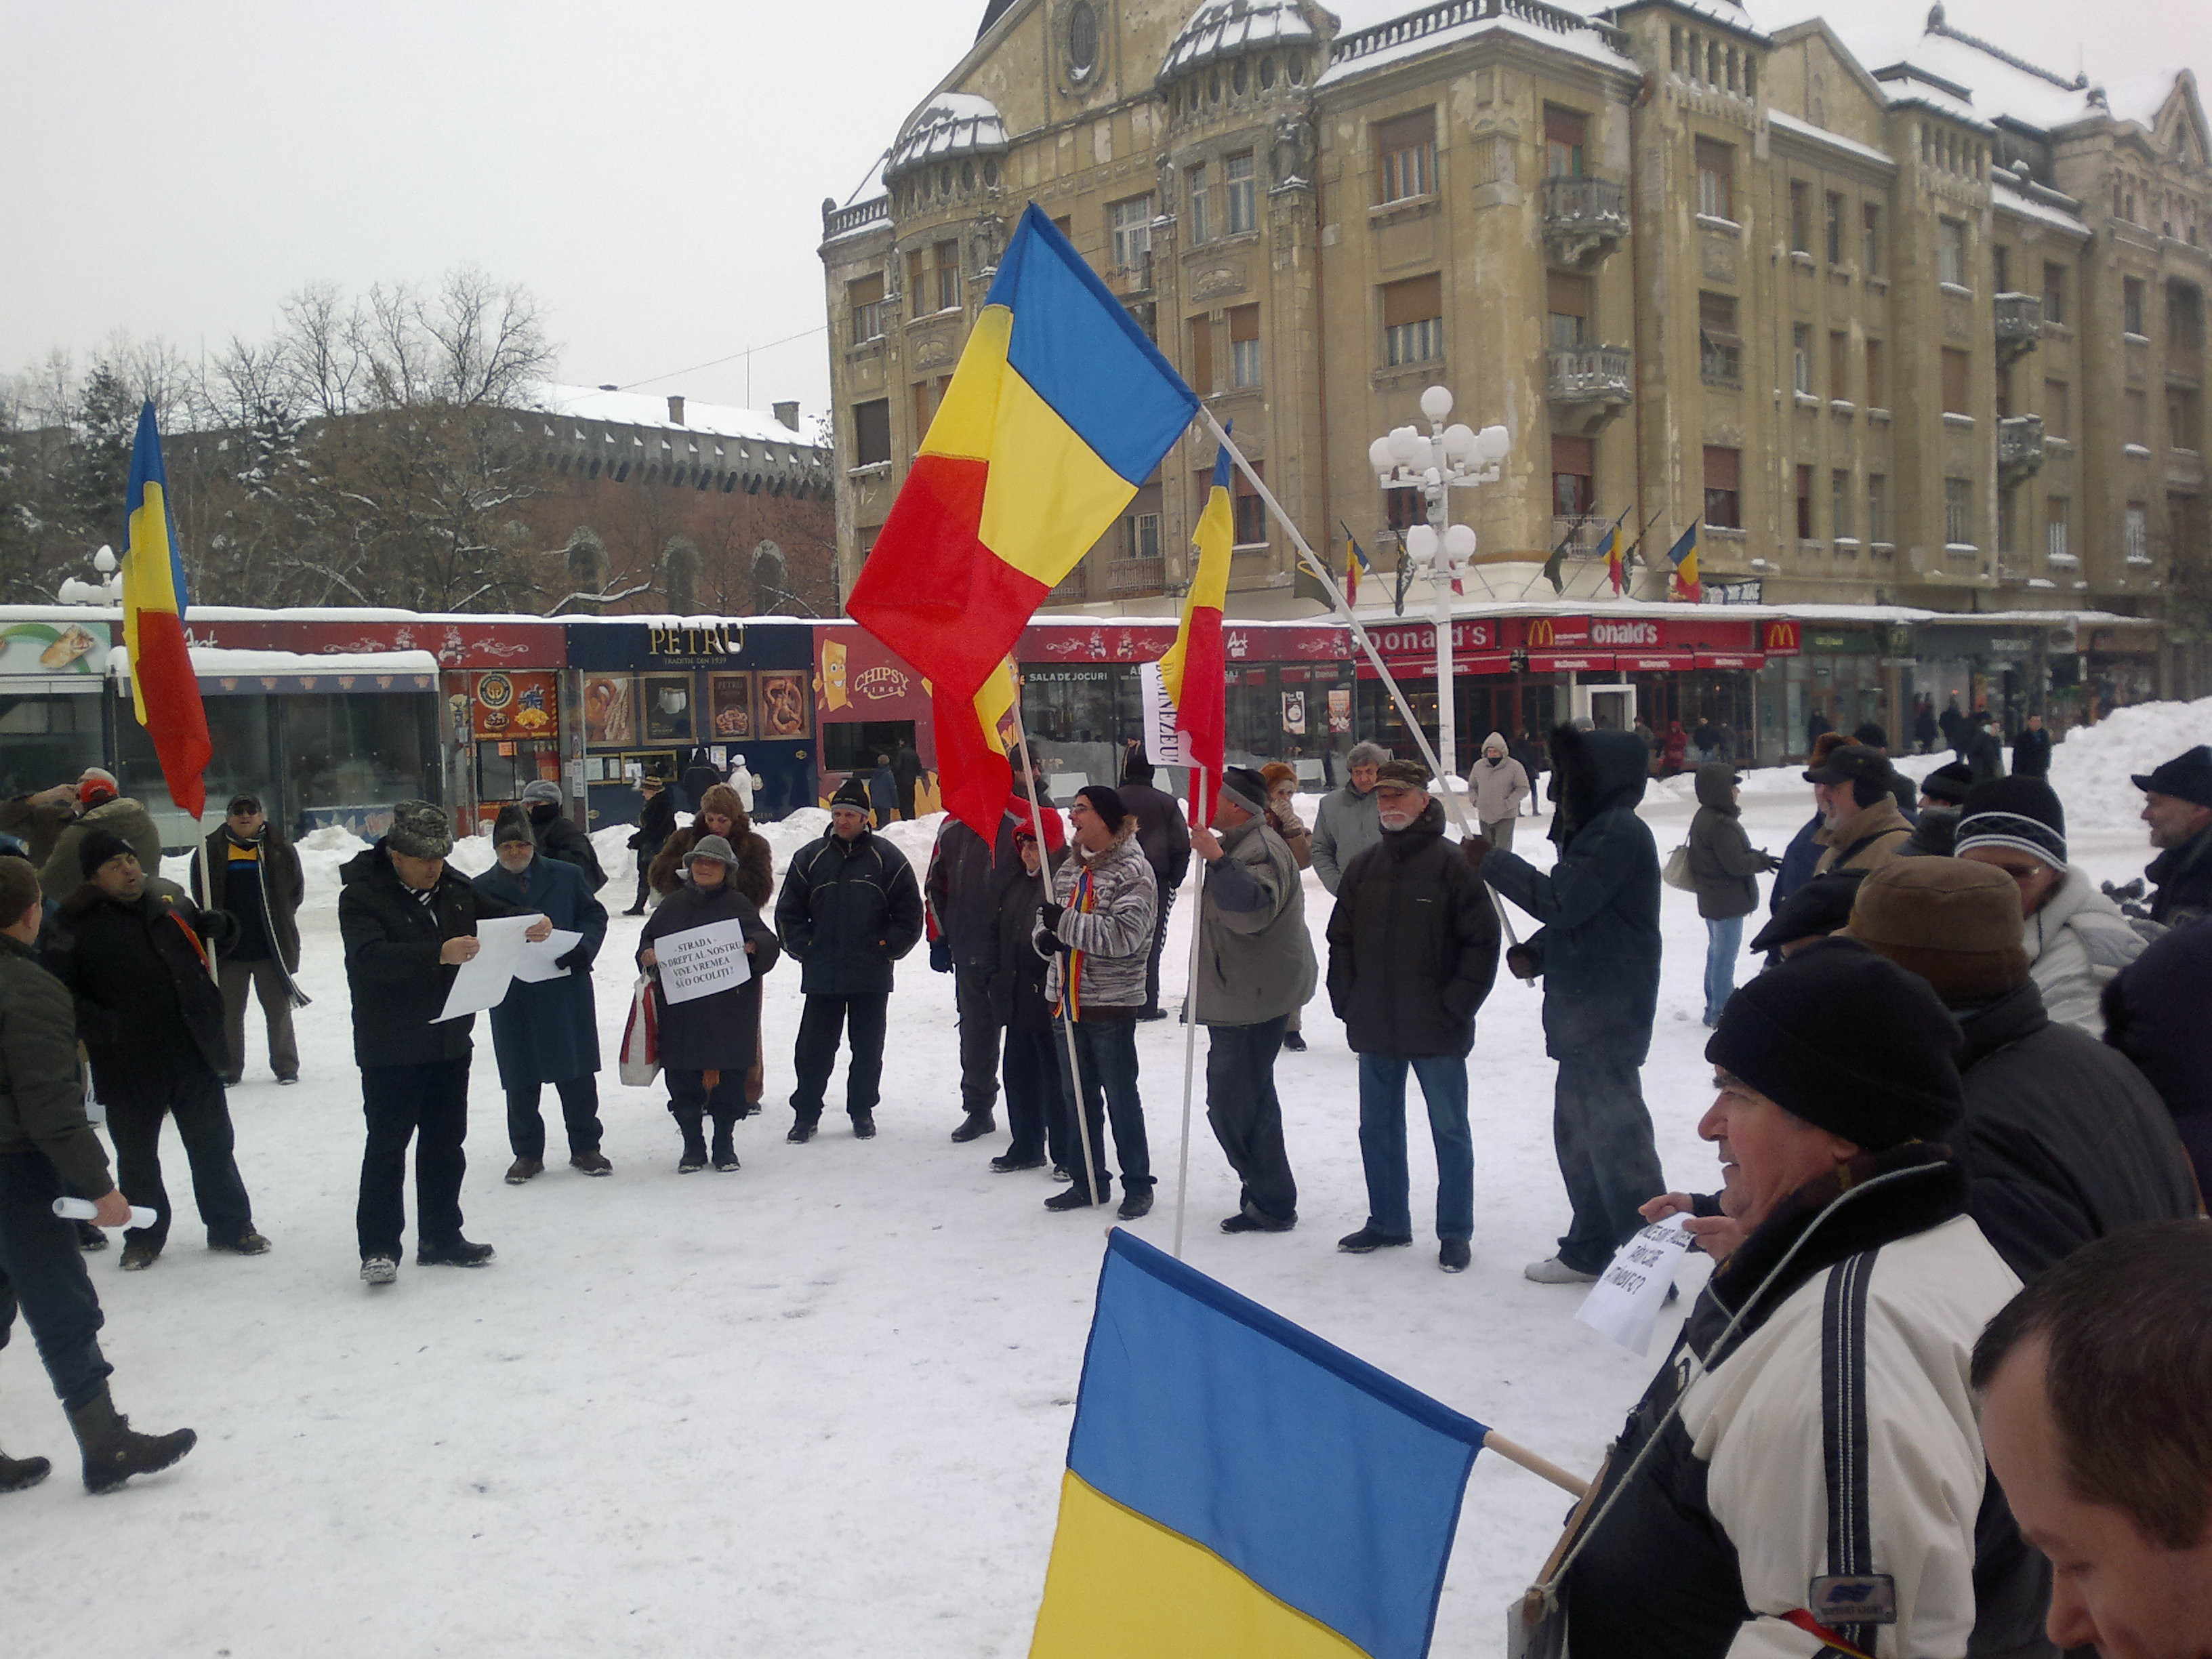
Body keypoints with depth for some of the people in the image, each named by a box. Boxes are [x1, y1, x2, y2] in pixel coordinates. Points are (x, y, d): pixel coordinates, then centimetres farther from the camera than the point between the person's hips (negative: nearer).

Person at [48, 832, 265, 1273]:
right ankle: (144, 1237, 28)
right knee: (137, 1156, 11)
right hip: (128, 1066, -3)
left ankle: (232, 1227, 25)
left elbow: (202, 945, 23)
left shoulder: (169, 898, 6)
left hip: (195, 1054, 3)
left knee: (214, 1146, 12)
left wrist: (217, 927, 0)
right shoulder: (77, 926, -7)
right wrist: (100, 1025, -20)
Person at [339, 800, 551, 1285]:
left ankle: (441, 1238, 24)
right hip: (390, 1050, -6)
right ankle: (378, 1248, 4)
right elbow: (370, 956, -28)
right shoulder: (362, 896, -12)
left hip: (450, 1043, 6)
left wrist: (532, 927, -7)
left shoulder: (452, 887, 6)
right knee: (387, 1147, -3)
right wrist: (438, 954, -42)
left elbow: (497, 916, 17)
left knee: (446, 1144, 13)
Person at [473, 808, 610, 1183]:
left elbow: (595, 915, 7)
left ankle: (585, 1148, 19)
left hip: (568, 992, 0)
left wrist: (582, 949, -12)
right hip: (513, 1000, 0)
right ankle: (527, 1153, 21)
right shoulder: (481, 889, 5)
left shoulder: (566, 876, 5)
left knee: (578, 1075, 6)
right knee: (521, 1082, 7)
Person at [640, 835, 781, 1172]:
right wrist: (647, 955, -4)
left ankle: (725, 1144, 16)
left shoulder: (739, 905, 5)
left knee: (728, 1078, 2)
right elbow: (648, 939, 19)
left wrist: (754, 946, -23)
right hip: (679, 1012, 3)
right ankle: (692, 1146, 17)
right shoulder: (673, 905, 15)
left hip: (728, 1014, -3)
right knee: (682, 1080, 5)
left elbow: (767, 941, -1)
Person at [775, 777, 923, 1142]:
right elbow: (788, 912, 11)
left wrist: (887, 948, -3)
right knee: (813, 1049, 2)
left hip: (872, 977, -1)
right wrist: (805, 948, 1)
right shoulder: (810, 858, 5)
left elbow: (910, 913, 4)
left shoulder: (887, 859, 1)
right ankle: (806, 1115, 13)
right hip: (821, 975, 1)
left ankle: (863, 1112, 22)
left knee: (868, 1049, 8)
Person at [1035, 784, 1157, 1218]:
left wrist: (1066, 922, -24)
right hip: (1068, 999, 7)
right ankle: (1088, 1181, 25)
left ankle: (1137, 1186, 13)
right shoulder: (1069, 869, 12)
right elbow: (1047, 919, 16)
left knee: (1121, 1097, 1)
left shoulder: (1133, 871, -12)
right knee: (1076, 1095, 13)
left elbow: (1124, 935, -23)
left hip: (1111, 1004, -7)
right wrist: (1046, 935, -7)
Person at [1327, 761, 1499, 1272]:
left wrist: (1455, 1006, -12)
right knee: (1378, 1128, 14)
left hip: (1436, 1032, -5)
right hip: (1374, 1029, 5)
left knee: (1450, 1131, 6)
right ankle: (1387, 1221, 28)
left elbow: (1482, 941, -10)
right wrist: (1346, 1000, 4)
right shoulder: (1364, 867, 7)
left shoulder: (1452, 865, -9)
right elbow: (1340, 938, 13)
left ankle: (1455, 1232, 16)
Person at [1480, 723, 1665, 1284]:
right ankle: (1590, 1249, 31)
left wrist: (1494, 862, -14)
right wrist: (1536, 953, 4)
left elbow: (1563, 902, -23)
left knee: (1614, 1133, -7)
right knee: (1576, 1131, 18)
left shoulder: (1619, 831, -17)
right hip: (1584, 1012, 11)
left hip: (1608, 1017, -11)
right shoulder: (1596, 829, 16)